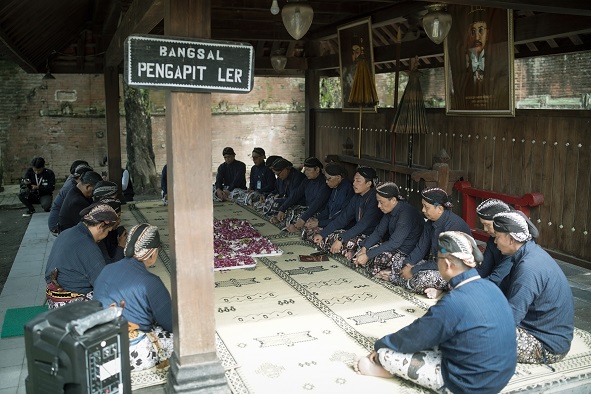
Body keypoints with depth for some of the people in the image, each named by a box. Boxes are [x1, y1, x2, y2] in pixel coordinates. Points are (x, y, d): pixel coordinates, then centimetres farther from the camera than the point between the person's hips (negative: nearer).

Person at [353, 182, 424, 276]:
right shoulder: (391, 210, 2)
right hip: (394, 246, 9)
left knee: (376, 258, -27)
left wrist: (367, 255, -29)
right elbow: (378, 232, 4)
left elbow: (394, 243, -30)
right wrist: (364, 248, -11)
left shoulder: (407, 214, -26)